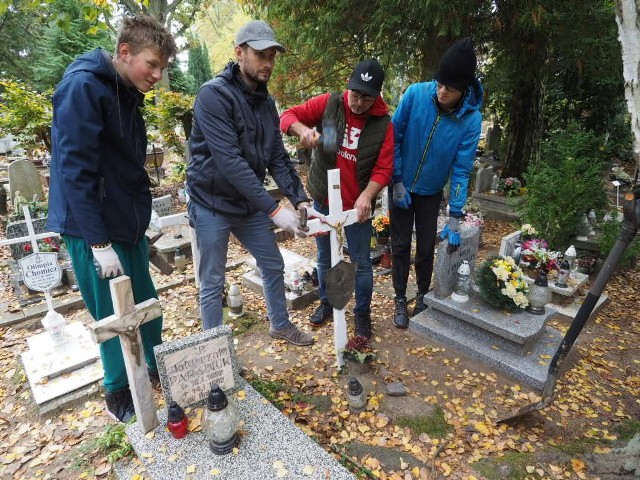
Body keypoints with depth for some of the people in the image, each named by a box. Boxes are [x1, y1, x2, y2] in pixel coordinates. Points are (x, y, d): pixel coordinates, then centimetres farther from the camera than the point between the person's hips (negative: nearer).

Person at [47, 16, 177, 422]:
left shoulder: (126, 94, 9)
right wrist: (99, 243, -20)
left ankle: (158, 368, 36)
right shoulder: (83, 85, -16)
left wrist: (140, 221, 15)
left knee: (146, 304, 16)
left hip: (128, 223, 7)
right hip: (94, 229, -7)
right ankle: (118, 391, 27)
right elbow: (75, 170, -21)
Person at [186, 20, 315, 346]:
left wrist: (300, 199, -11)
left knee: (273, 266, 16)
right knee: (212, 283, 5)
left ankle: (280, 325, 39)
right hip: (213, 204, -7)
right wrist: (274, 209, -30)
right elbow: (230, 161, -28)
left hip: (250, 203, 7)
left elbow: (277, 157, 2)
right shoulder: (213, 95, -19)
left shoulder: (265, 102, 5)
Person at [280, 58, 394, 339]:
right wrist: (303, 129, -26)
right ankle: (326, 303, 38)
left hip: (358, 204, -1)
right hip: (323, 200, 2)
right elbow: (288, 116, -3)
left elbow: (384, 168, -11)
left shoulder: (383, 123, -7)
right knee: (325, 259, 16)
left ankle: (362, 313, 29)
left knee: (361, 263, 7)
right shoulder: (328, 104, -6)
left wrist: (367, 195, -27)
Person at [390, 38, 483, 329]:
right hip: (402, 187, 0)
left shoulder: (471, 119, -18)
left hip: (431, 192, 0)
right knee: (401, 245, 6)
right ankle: (400, 300, 23)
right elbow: (394, 138, -10)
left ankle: (423, 297, 32)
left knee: (426, 248, 9)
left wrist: (454, 219, -17)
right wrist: (398, 182, -11)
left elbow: (461, 170, -16)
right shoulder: (415, 94, -19)